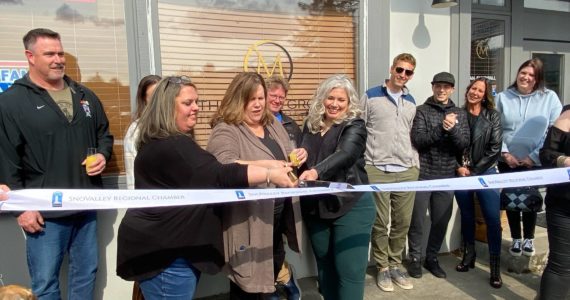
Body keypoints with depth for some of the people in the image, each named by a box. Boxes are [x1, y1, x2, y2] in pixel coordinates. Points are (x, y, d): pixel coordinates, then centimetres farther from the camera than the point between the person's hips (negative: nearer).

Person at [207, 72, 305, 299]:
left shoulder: (274, 125, 11)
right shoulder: (226, 130, -13)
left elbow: (286, 158, 20)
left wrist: (298, 156, -3)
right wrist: (265, 165, -35)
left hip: (279, 218, 7)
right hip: (248, 223, -7)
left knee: (271, 279, 23)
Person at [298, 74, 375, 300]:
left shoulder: (354, 126, -8)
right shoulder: (310, 125, 8)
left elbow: (344, 155, -29)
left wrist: (316, 171, -43)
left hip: (351, 207, -5)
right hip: (316, 208, 6)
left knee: (349, 270, -1)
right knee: (325, 266, 17)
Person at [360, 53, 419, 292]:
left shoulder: (411, 102, 15)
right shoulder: (371, 96, 0)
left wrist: (416, 164, 14)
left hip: (407, 171, 5)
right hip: (377, 170, -4)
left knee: (402, 223, 9)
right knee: (380, 223, 3)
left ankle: (395, 265, 27)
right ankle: (382, 267, 20)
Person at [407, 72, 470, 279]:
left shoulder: (460, 114, 8)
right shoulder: (422, 111, -2)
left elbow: (464, 144, -1)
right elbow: (417, 140, -13)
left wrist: (452, 129, -19)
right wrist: (441, 128, -23)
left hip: (446, 176, 3)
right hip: (423, 174, -3)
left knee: (441, 221, 11)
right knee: (418, 220, 5)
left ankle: (432, 258, 28)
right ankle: (415, 259, 21)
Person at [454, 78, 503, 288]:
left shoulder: (493, 116, 2)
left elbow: (495, 148, -5)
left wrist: (474, 171, -9)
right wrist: (458, 167, -8)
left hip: (485, 173, -1)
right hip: (462, 173, 1)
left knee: (493, 219, -5)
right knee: (467, 216, 12)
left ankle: (495, 267, 7)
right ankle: (468, 255, 28)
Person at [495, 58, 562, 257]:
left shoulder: (549, 97, -2)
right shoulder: (503, 97, 0)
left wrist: (534, 156, -11)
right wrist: (504, 152, -10)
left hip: (535, 162, -1)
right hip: (507, 161, 1)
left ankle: (529, 239, 29)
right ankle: (516, 239, 26)